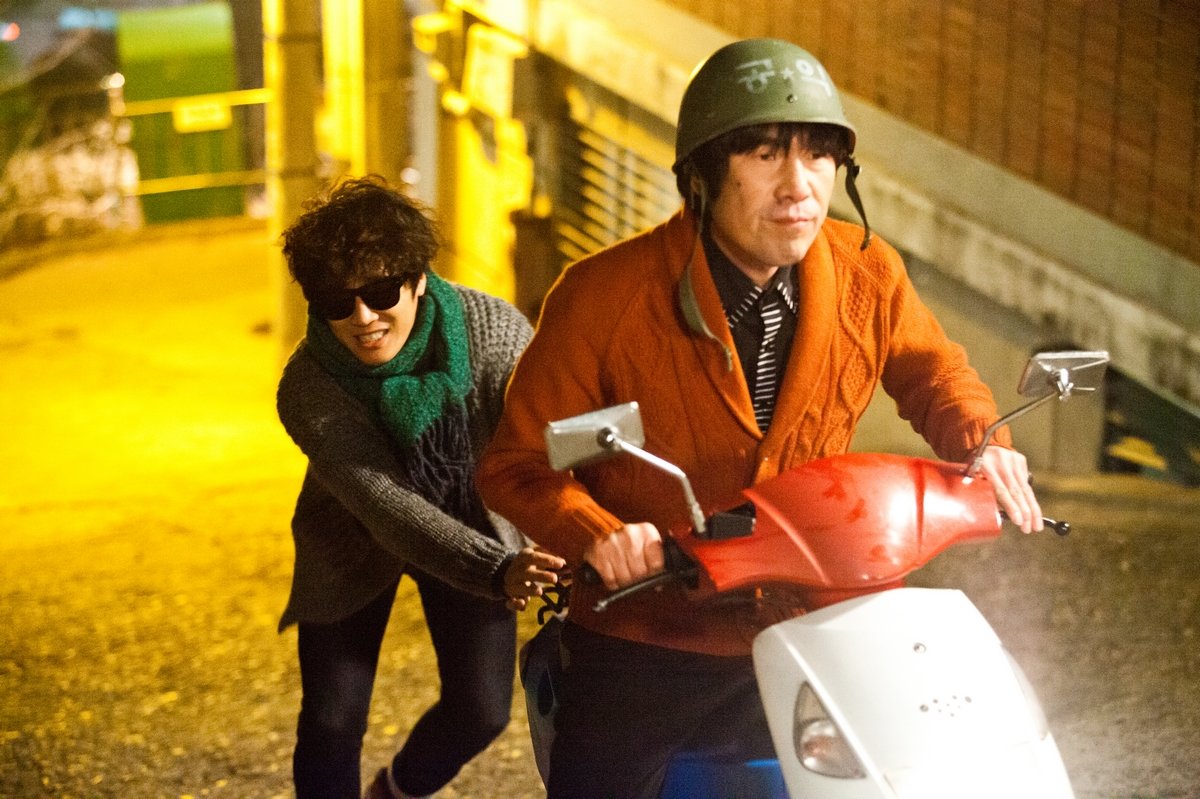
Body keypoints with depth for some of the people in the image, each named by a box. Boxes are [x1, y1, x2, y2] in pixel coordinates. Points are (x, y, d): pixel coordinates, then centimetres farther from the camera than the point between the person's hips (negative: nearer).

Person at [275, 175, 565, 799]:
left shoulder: (496, 331, -28)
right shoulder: (307, 390, -31)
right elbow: (390, 508, -37)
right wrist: (497, 571, -52)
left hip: (474, 530, 2)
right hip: (353, 548, -1)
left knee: (481, 709, 2)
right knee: (332, 725, -1)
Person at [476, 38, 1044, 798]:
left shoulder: (867, 273, -7)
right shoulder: (604, 295, -17)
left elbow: (931, 369, 13)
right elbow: (520, 463, -11)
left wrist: (981, 441, -7)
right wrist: (596, 534, -30)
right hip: (641, 644, -3)